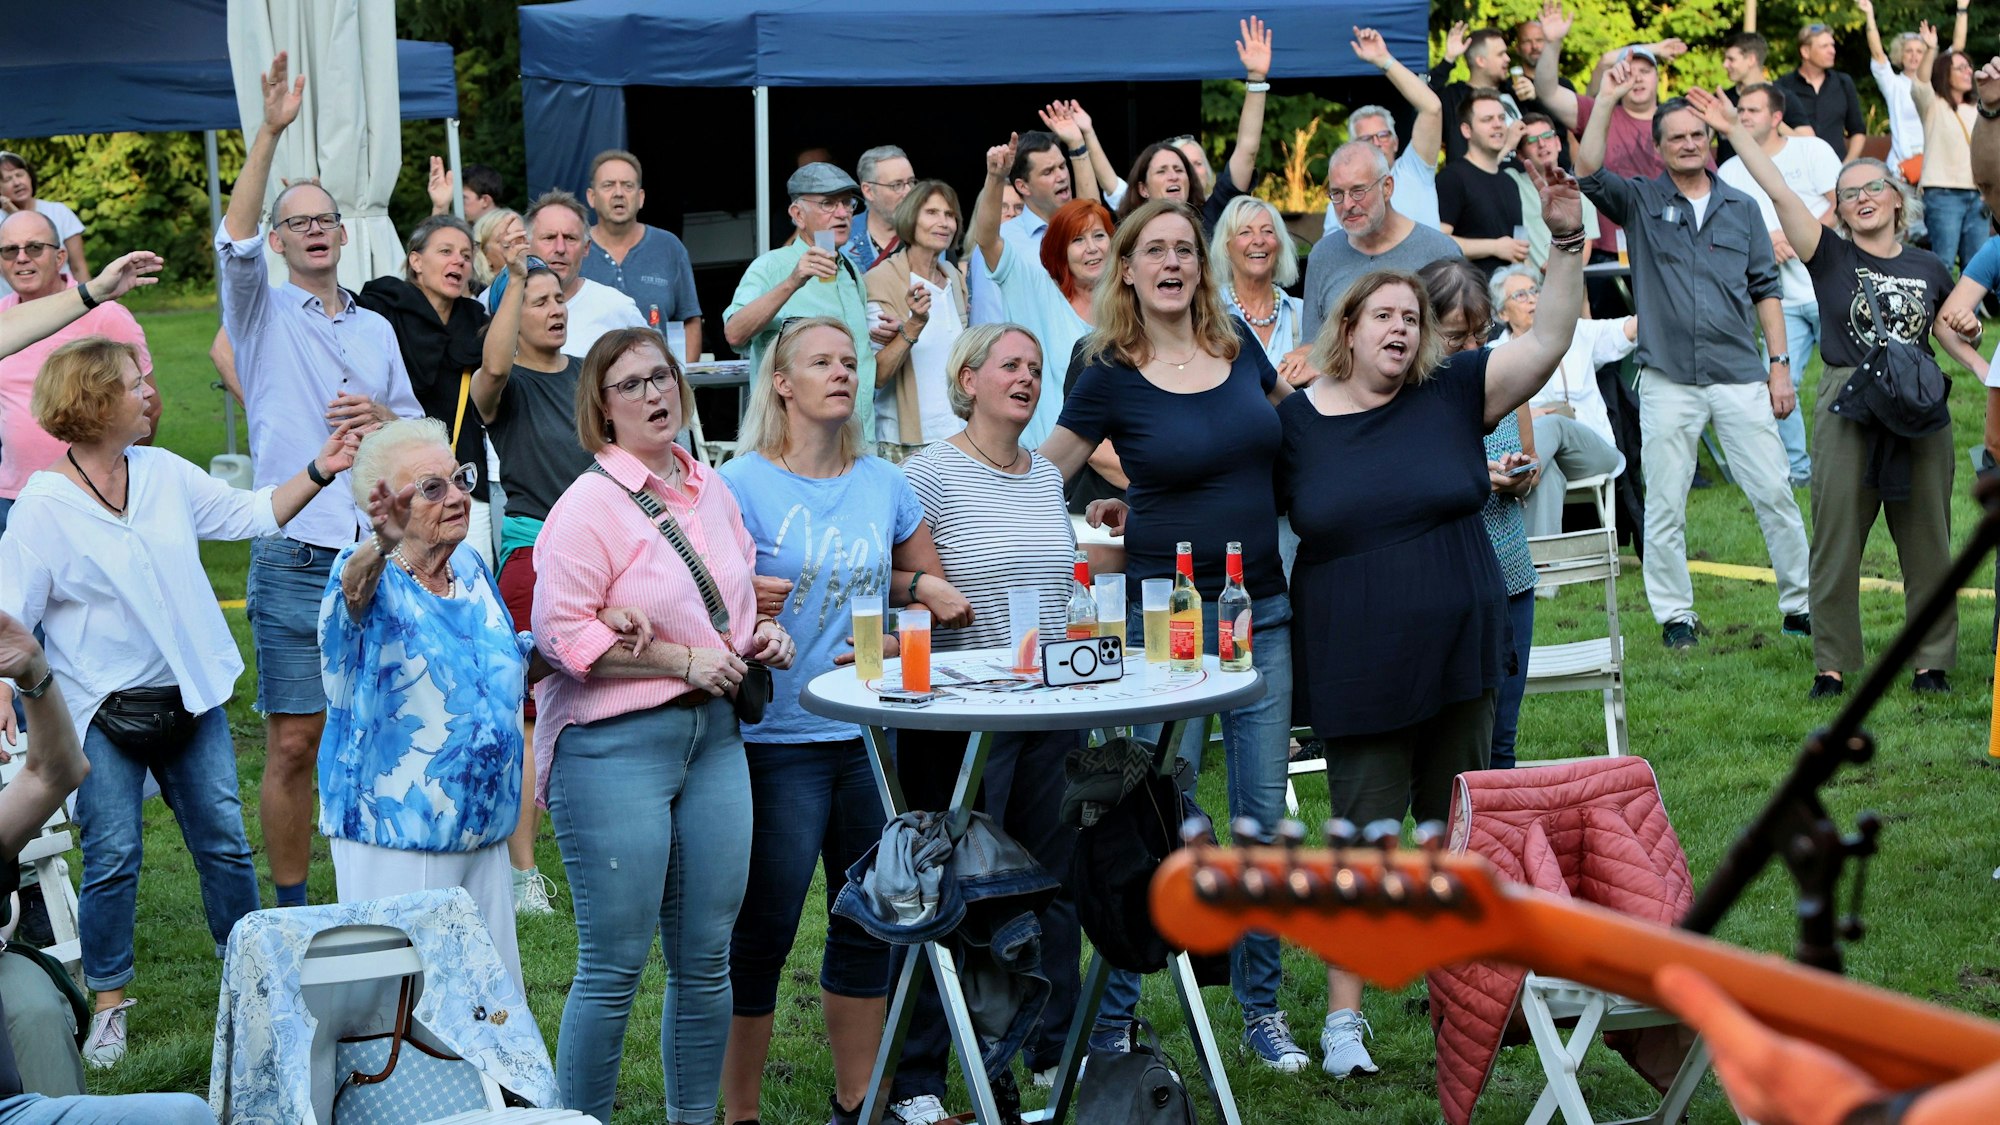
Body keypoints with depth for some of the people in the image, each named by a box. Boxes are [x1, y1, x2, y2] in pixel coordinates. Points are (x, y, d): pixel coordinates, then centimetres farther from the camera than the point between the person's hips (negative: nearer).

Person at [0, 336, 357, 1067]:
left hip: (190, 698, 5)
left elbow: (252, 514, 12)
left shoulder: (166, 475, 3)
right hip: (103, 711, -5)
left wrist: (319, 471, 1)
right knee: (113, 857, -2)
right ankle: (108, 1005, 13)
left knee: (225, 843, 8)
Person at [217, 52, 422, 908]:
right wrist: (270, 132, -24)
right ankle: (292, 908, 7)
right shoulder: (263, 312, 5)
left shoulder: (377, 329, 17)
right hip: (296, 557, -4)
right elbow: (233, 243, -16)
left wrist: (385, 419, -4)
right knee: (293, 744, -2)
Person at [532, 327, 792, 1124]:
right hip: (614, 745, -7)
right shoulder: (590, 503, -11)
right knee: (613, 968, -2)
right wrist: (684, 660, -16)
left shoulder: (709, 490, 12)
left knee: (706, 960, 11)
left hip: (712, 732, 7)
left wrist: (758, 634, 6)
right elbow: (562, 633, -18)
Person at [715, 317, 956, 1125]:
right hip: (778, 736, -5)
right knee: (762, 930, -1)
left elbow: (927, 582, 23)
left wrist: (918, 596, 2)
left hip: (871, 732, 5)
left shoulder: (883, 483, 9)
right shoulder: (742, 483, -7)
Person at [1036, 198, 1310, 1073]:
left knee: (1264, 811, 7)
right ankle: (1112, 1018, 8)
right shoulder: (1111, 376, -6)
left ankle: (1261, 1007, 19)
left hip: (1262, 608, 4)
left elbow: (1290, 427, 24)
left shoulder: (1238, 344, 5)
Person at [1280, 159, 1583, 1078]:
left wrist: (1568, 239, -16)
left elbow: (1549, 340, -6)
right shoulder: (1295, 421, 0)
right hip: (1357, 675, -2)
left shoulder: (1454, 396, 2)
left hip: (1458, 658, 2)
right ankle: (1344, 1017, 7)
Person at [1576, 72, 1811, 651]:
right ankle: (1675, 614, 15)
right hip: (1668, 380, -1)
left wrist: (1780, 364, 6)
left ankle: (1801, 604, 12)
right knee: (1665, 506, 3)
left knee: (1774, 494, 1)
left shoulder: (1742, 208, 12)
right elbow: (1588, 170, -12)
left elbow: (1766, 288, 12)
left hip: (1741, 377, 1)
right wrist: (1607, 101, -17)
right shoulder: (1641, 201, 6)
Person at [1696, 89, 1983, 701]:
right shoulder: (1831, 257, 2)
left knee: (1926, 539, 7)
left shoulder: (1928, 267, 11)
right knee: (1837, 539, 1)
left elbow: (1954, 337, 17)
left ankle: (1932, 658, 18)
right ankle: (1832, 664, 9)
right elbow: (1779, 192, -6)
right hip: (1847, 409, -2)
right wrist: (1737, 132, -12)